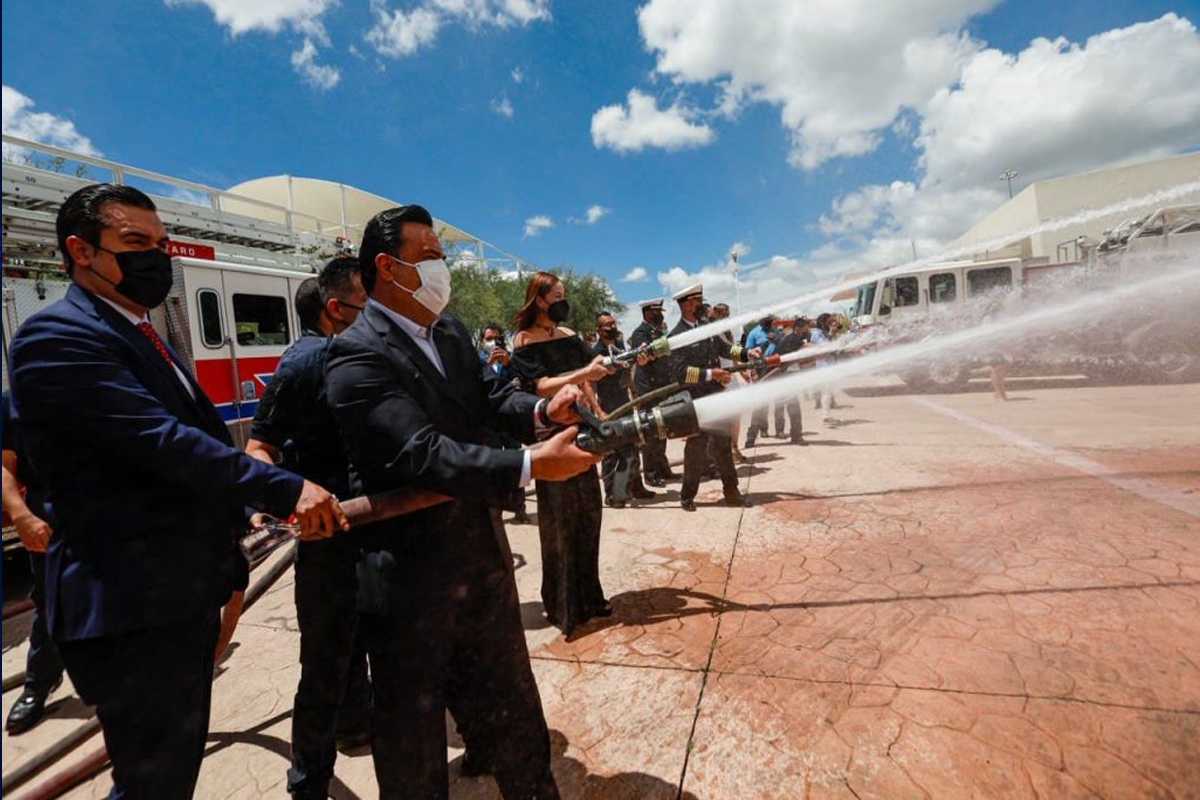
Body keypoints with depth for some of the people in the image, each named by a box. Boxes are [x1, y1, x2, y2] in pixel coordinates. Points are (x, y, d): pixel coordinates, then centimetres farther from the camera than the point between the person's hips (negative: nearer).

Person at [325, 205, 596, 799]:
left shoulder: (450, 332, 7)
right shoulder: (358, 356, -19)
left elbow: (488, 397, 2)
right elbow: (425, 453, -29)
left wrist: (541, 411, -19)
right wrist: (532, 464, -33)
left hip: (482, 556, 8)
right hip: (410, 579, -7)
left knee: (512, 703, 25)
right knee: (413, 730, 16)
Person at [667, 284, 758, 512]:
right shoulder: (677, 336, -13)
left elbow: (723, 347, 21)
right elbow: (678, 371, -21)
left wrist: (746, 352, 7)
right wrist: (709, 374, -23)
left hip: (717, 396, 7)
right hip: (696, 401, -6)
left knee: (723, 445, 13)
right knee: (697, 447, 4)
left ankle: (731, 492, 25)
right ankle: (687, 495, 21)